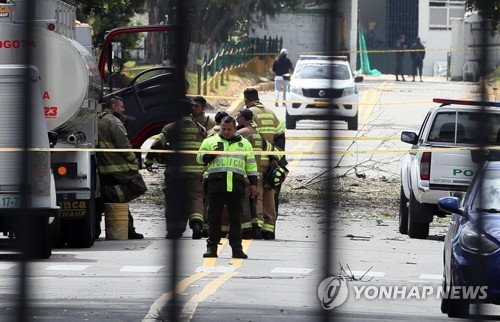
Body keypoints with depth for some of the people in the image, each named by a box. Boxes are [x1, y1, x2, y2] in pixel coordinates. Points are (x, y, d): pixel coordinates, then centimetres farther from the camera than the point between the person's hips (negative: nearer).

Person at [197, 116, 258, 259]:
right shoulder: (210, 141, 11)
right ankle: (211, 248, 3)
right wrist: (212, 154, -11)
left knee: (236, 219, 2)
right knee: (214, 217, 0)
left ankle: (236, 248, 6)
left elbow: (251, 165, 18)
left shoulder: (244, 144, 15)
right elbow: (200, 158, 7)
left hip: (236, 186, 1)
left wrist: (253, 183, 11)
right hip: (216, 185, -1)